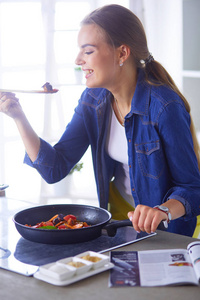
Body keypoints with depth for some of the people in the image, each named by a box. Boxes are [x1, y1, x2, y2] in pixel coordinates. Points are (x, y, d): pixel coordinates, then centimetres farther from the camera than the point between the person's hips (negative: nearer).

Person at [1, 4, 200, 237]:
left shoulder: (164, 106, -23)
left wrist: (163, 211, -37)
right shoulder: (93, 100, -3)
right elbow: (55, 169, -5)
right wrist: (19, 117, -13)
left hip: (166, 229, -6)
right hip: (119, 214, 6)